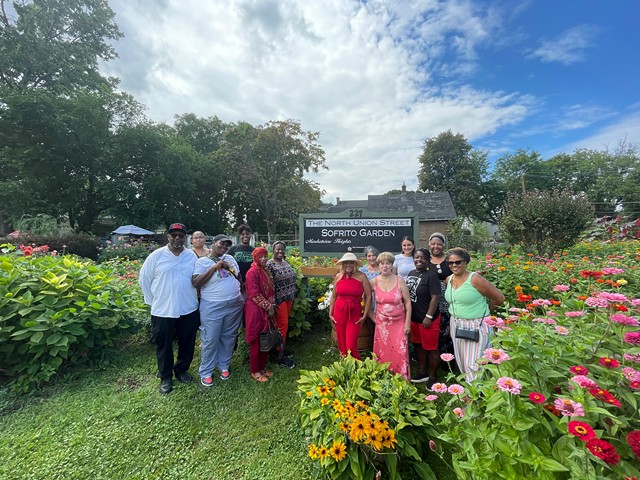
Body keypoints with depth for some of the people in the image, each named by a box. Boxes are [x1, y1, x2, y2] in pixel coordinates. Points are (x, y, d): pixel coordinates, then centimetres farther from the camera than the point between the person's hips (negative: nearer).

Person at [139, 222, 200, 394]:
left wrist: (195, 296, 7)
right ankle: (165, 377, 34)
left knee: (187, 344, 16)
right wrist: (152, 301, 3)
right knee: (164, 346, 13)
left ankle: (181, 370, 39)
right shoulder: (157, 256, -6)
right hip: (163, 311, -2)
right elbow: (144, 279, 2)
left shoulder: (192, 256, 1)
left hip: (189, 310, 2)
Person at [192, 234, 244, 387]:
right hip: (212, 307, -4)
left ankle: (224, 366, 34)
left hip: (235, 305, 5)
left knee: (228, 338, 15)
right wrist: (215, 267, -22)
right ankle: (206, 372, 25)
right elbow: (196, 283, -18)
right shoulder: (202, 261, -5)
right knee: (210, 340, 5)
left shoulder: (230, 259, 10)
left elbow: (240, 278, 19)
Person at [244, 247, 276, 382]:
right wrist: (268, 306, -15)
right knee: (256, 342, 4)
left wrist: (272, 305, 1)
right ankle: (254, 371, 19)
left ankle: (262, 367, 30)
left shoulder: (267, 271, 11)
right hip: (256, 310, -8)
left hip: (266, 310, 8)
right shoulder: (252, 272, -14)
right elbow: (254, 294, -19)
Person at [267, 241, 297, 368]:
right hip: (279, 299, -7)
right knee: (282, 325, -1)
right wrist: (273, 302, -18)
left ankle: (282, 348, 30)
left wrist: (294, 294, 16)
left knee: (285, 324, 15)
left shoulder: (286, 262, 10)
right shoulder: (270, 264, -13)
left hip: (289, 298, 7)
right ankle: (280, 357, 11)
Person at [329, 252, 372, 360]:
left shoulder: (361, 276, -7)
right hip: (339, 313, 3)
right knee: (342, 344, 11)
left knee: (351, 346, -5)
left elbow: (368, 296, -3)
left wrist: (365, 315, -4)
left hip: (355, 315, -3)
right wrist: (330, 314, 10)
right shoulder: (338, 276, 3)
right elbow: (333, 296, 11)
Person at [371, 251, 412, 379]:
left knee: (400, 351, -3)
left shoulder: (399, 281, -7)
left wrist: (407, 323, -6)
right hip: (382, 323, 1)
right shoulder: (374, 282, -4)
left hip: (399, 322, -1)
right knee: (383, 352, 8)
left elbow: (408, 302, -4)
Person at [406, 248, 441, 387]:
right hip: (414, 318, 7)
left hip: (427, 319, -7)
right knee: (419, 346, 20)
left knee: (431, 348, 7)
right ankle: (422, 372, 36)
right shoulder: (411, 273, 6)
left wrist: (429, 317, -20)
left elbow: (435, 298, -18)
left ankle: (432, 377, 24)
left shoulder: (431, 275, -15)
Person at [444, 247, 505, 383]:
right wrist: (458, 310, 10)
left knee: (473, 364, -3)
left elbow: (499, 298, -9)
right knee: (462, 362, 15)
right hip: (456, 325, 6)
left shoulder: (475, 278, -16)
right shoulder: (448, 280, 3)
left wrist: (483, 310, 4)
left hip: (476, 326, -6)